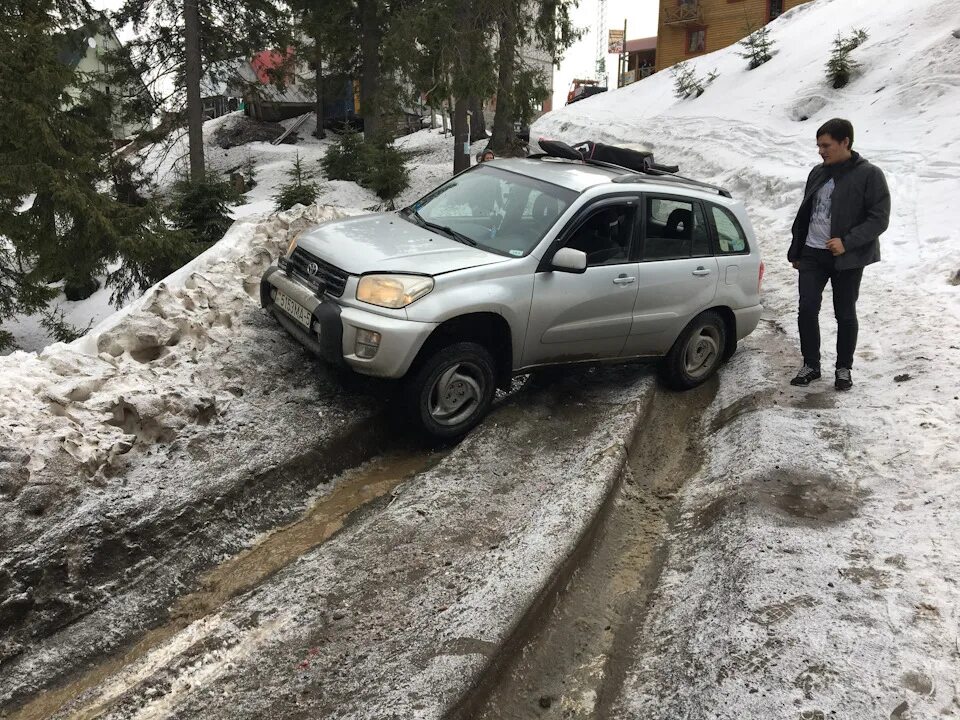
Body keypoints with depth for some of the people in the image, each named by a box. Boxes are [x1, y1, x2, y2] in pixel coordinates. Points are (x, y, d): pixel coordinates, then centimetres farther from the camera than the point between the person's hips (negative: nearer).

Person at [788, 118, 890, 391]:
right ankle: (811, 365, 14)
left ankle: (844, 368, 20)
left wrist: (847, 242, -23)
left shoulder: (869, 175, -8)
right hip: (812, 255, 5)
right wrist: (796, 252, 16)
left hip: (848, 258, -4)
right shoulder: (818, 173, 10)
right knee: (807, 310, 0)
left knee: (845, 314, 6)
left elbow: (880, 219, -12)